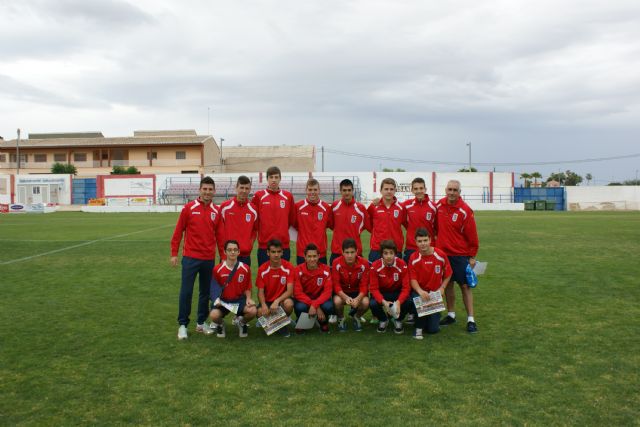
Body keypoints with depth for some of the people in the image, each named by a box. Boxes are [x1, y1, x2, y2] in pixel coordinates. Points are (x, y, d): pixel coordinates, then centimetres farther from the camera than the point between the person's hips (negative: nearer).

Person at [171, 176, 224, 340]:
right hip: (190, 257, -3)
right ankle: (183, 325, 12)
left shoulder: (217, 211, 4)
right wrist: (174, 254, -2)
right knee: (186, 292, 0)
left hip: (209, 259, 3)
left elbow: (219, 235, 7)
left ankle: (201, 323, 25)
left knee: (205, 292, 11)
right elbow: (178, 231, -1)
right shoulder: (189, 208, -3)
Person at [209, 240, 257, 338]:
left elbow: (247, 288, 7)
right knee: (214, 315, -32)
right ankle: (220, 324, 10)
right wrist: (216, 299, -13)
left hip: (240, 299, 1)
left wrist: (248, 298, -11)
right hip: (223, 300, -1)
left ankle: (242, 322, 10)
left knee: (252, 311, -29)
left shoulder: (245, 268, -4)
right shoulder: (217, 269, -6)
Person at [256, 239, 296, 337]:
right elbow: (260, 291, -6)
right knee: (261, 313, -31)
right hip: (268, 301, 1)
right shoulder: (262, 269, -7)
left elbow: (289, 291, -16)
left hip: (282, 299, -1)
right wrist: (263, 305, -26)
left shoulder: (289, 268, -12)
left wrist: (277, 301, -31)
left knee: (289, 303, -36)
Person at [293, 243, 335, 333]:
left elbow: (327, 291, -17)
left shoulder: (325, 270, -13)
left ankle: (323, 322, 6)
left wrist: (314, 305, -33)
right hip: (303, 299, -1)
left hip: (320, 298, 1)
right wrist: (317, 307, -27)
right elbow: (298, 292, -19)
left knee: (328, 306, -31)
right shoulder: (299, 270, -16)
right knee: (300, 307, -34)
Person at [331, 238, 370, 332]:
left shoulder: (364, 263, -19)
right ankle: (341, 319, 1)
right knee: (337, 301, -35)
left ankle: (356, 317, 5)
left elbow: (364, 286, -16)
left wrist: (357, 299, -36)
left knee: (366, 302, -31)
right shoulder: (337, 263, -20)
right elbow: (336, 285, -17)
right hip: (342, 292, 0)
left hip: (357, 292, 1)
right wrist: (346, 297, -37)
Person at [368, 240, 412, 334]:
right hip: (381, 293, 0)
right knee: (373, 304, -31)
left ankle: (398, 320, 6)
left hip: (397, 293, 0)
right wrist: (383, 301, -35)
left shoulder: (402, 265, -19)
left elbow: (405, 287, -19)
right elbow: (374, 288, -17)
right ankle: (383, 320, 7)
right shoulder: (375, 266, -19)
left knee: (408, 303, -31)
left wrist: (398, 302, -37)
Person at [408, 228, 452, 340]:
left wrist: (442, 288, -11)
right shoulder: (413, 258, -11)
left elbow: (448, 275, 3)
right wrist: (420, 291, -30)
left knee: (433, 329, -8)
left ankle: (432, 316, 29)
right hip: (419, 291, 0)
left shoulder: (440, 255, -10)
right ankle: (419, 327, -9)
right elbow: (413, 279, -11)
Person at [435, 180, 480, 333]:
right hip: (442, 252, 4)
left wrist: (472, 256, -6)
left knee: (465, 286, -1)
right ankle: (451, 315, 24)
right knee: (447, 284, 11)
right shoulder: (439, 205, 0)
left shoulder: (465, 211, -14)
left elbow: (472, 235, -9)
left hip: (460, 254, -4)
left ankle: (470, 319, 5)